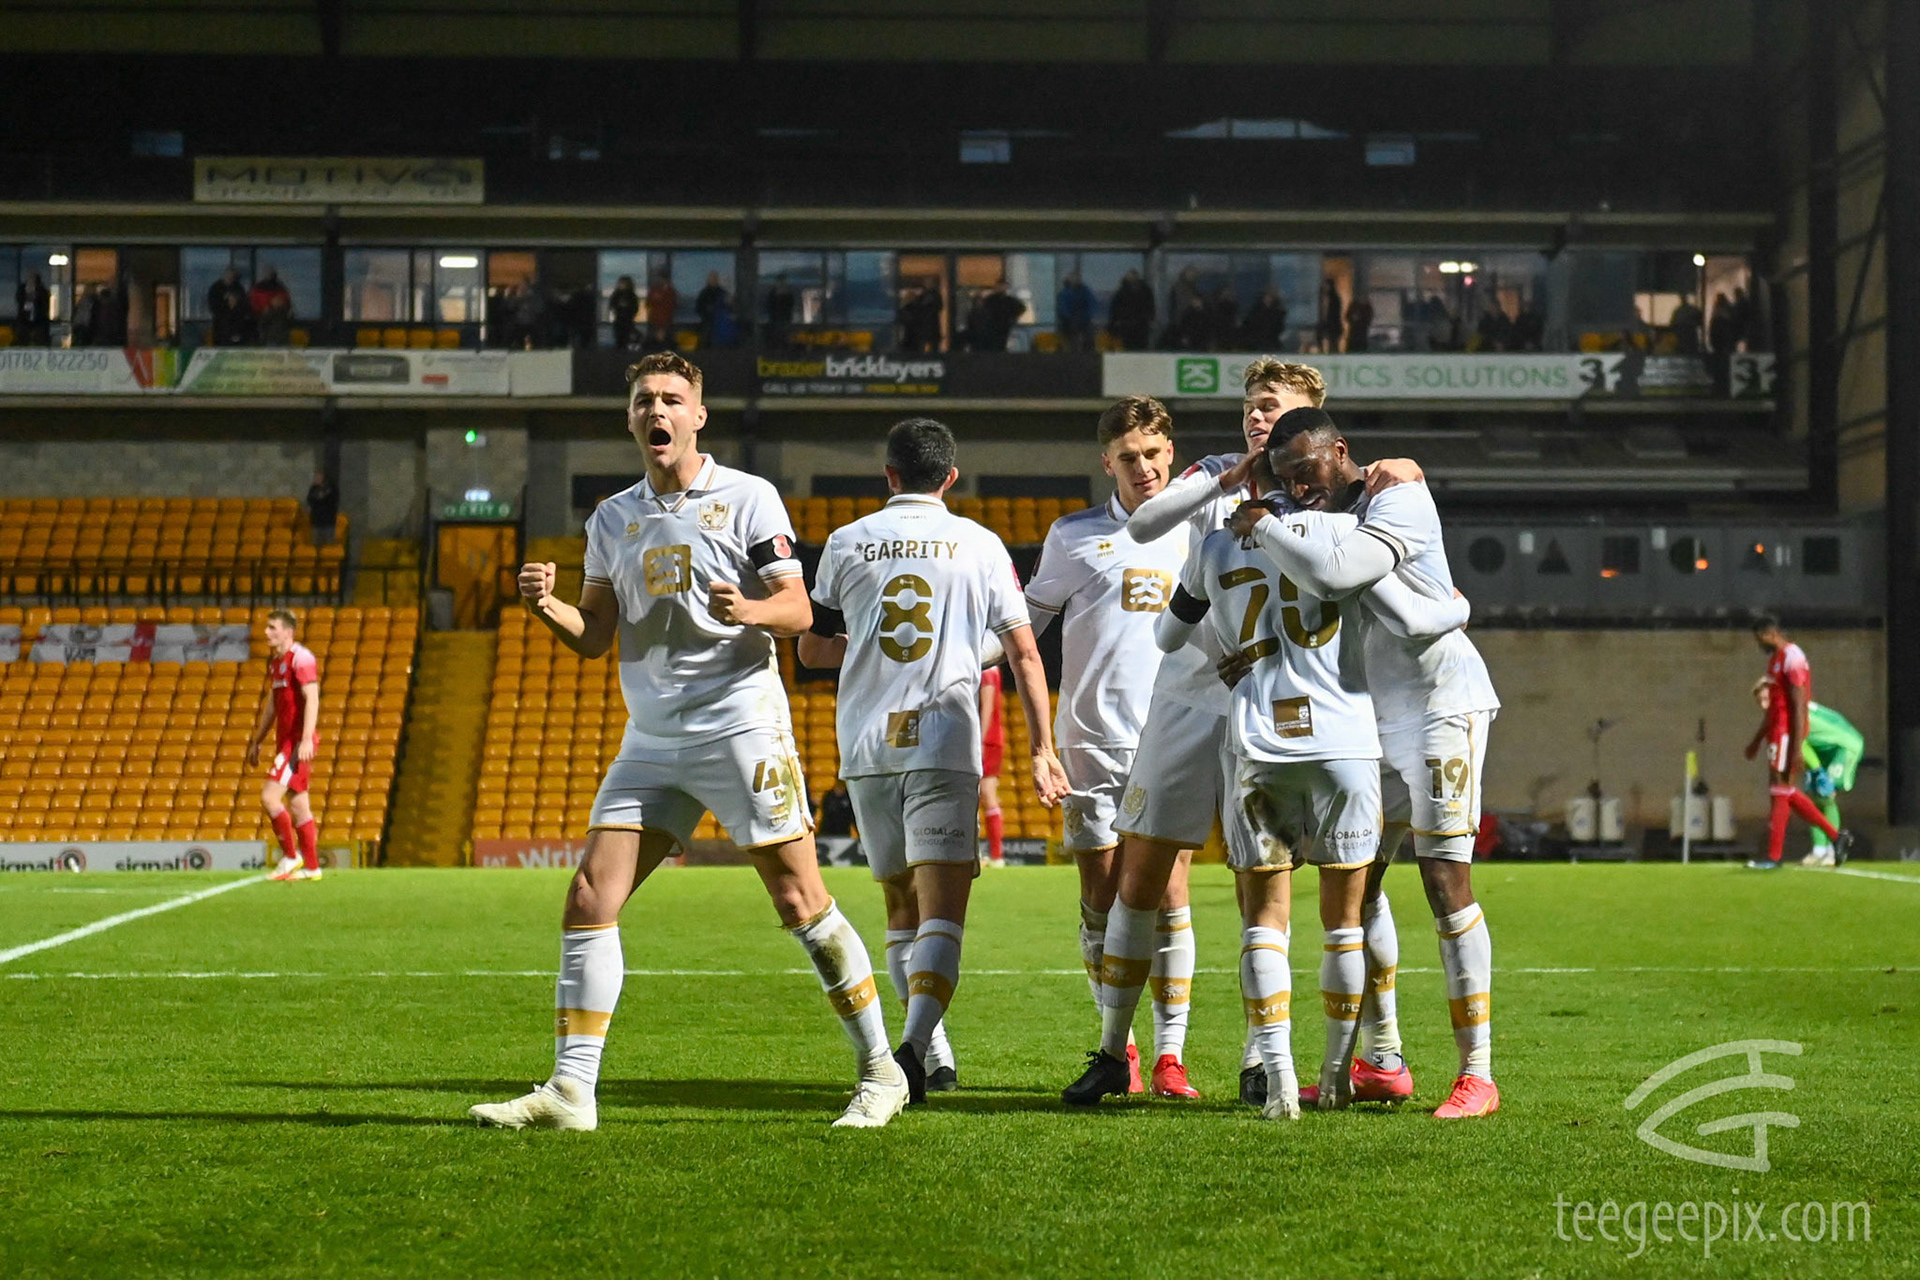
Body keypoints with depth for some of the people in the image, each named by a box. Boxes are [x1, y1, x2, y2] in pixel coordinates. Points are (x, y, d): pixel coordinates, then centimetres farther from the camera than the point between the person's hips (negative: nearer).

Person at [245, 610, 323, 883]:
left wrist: (306, 739, -27)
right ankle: (311, 867, 13)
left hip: (299, 741, -9)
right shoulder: (275, 661, 17)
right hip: (285, 740, 9)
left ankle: (290, 857, -4)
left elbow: (312, 699, -19)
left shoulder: (301, 658, -11)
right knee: (298, 805, 10)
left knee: (269, 796, -14)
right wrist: (256, 742, 25)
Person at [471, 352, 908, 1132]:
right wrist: (545, 607, -6)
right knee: (589, 900, -5)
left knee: (800, 903, -6)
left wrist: (750, 609, -25)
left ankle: (881, 1071, 7)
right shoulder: (612, 519, 14)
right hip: (651, 742, 5)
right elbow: (595, 636, 14)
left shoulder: (747, 498, 0)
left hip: (742, 727, -5)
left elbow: (799, 611, -3)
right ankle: (570, 1092, -1)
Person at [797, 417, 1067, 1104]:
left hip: (866, 745, 2)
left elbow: (811, 648, 18)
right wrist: (1042, 750, 8)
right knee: (941, 910, -8)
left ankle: (933, 1053, 19)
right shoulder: (980, 545, 6)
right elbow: (1024, 653, 4)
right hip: (944, 744, -2)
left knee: (901, 906, 16)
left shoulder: (846, 543, 9)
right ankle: (915, 1046, -26)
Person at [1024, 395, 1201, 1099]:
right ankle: (1117, 1044, 14)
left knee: (1168, 896, -5)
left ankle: (1170, 1052, 0)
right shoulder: (1075, 536, 7)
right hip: (1094, 742, 0)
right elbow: (1028, 619, 15)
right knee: (1102, 897, 2)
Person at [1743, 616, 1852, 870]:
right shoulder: (1775, 659, 17)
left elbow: (1799, 706, -18)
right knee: (1787, 793, 12)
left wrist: (1796, 748, -22)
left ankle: (1773, 857, -3)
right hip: (1777, 733, 10)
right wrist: (1757, 740, 28)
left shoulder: (1792, 659, -14)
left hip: (1787, 734, -10)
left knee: (1779, 792, -6)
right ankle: (1836, 835, 17)